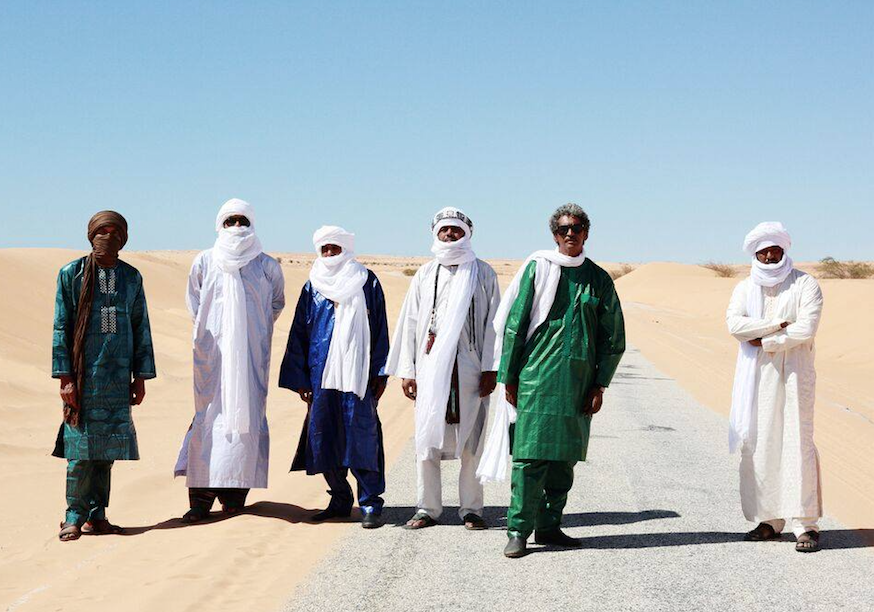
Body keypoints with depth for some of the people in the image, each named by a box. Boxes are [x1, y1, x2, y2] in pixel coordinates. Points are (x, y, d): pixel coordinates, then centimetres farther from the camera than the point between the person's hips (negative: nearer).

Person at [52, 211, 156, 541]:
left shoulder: (131, 278, 9)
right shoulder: (72, 274, 0)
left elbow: (141, 328, 12)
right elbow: (61, 328, -2)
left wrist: (141, 376, 7)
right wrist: (65, 378, -9)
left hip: (118, 375, 3)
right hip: (84, 373, -3)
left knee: (108, 443, 5)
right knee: (81, 443, -4)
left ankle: (96, 516, 13)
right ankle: (75, 517, 5)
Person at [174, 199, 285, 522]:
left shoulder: (267, 266, 5)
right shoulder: (204, 262, 6)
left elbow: (277, 303, 19)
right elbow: (194, 303, 17)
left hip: (251, 353, 0)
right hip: (212, 350, 0)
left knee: (246, 415, -3)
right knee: (209, 414, -5)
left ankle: (235, 494, 3)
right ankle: (201, 497, -4)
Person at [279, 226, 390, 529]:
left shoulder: (367, 282, 6)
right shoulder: (312, 287, 13)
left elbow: (380, 329, 5)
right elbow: (299, 334, 13)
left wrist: (380, 373, -2)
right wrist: (299, 378, 7)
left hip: (357, 373, -3)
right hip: (321, 373, 3)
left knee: (362, 434, -8)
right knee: (324, 436, 3)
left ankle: (370, 503, -3)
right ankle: (340, 500, 15)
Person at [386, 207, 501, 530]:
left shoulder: (483, 273, 7)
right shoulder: (424, 275, 12)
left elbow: (492, 322, 3)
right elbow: (410, 323, 11)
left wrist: (490, 368, -5)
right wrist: (407, 370, 5)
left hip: (469, 367, -1)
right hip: (430, 367, 2)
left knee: (471, 442, 1)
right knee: (427, 440, 1)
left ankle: (471, 508, 10)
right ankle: (427, 508, 11)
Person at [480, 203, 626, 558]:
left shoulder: (598, 279, 10)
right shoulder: (537, 269, 2)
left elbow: (613, 337, 13)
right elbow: (514, 325, 2)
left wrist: (599, 384, 6)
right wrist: (509, 378, -2)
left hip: (578, 380, 3)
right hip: (537, 375, -3)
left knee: (565, 458, 6)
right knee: (530, 456, -7)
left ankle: (549, 526, 16)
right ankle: (518, 531, -1)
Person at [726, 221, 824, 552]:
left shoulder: (805, 285, 2)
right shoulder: (745, 288, 11)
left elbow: (806, 329, -12)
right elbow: (734, 324, -7)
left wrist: (764, 340, -9)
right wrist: (779, 324, -12)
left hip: (794, 375, -4)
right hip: (756, 377, 4)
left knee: (797, 444, -9)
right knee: (757, 445, 2)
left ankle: (805, 524, -8)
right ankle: (769, 519, 10)